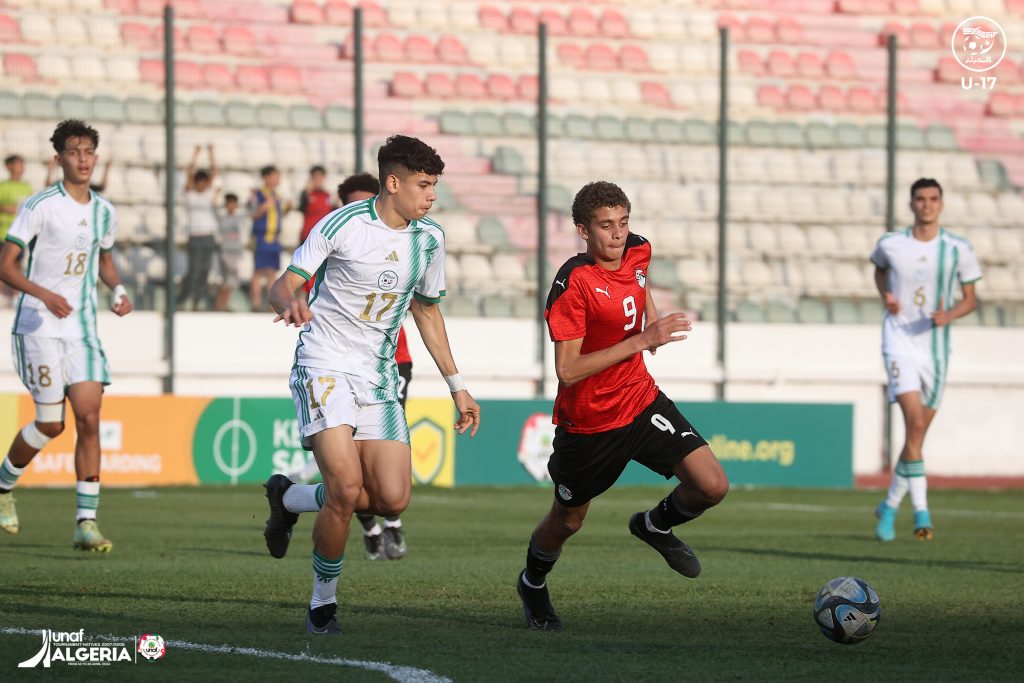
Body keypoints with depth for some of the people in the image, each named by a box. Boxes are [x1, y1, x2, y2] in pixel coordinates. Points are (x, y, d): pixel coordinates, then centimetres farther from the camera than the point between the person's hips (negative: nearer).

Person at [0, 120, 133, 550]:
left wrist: (118, 290, 7)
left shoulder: (104, 213, 8)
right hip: (39, 326, -5)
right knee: (50, 424, -4)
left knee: (89, 419, -7)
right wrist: (43, 293, -25)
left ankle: (85, 523, -6)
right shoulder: (40, 206, -9)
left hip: (82, 327, 5)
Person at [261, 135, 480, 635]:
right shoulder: (342, 224, -11)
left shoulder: (429, 239, 6)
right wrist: (290, 303, -36)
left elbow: (427, 311, 20)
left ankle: (289, 499, 18)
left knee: (392, 498, -8)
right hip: (325, 366, -6)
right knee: (346, 487, -20)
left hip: (379, 376, 6)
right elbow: (281, 287, -11)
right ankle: (323, 602, 0)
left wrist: (457, 386, 19)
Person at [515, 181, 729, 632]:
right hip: (586, 421, -5)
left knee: (711, 486, -12)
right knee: (567, 521, 14)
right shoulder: (572, 283, -24)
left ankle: (655, 526, 20)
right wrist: (640, 341, -33)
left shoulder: (637, 252, -4)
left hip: (640, 400, 5)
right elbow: (567, 371, -29)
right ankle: (532, 585, 47)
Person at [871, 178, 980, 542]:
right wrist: (886, 296, 2)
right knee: (915, 422, -20)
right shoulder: (891, 244, -1)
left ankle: (890, 506, 27)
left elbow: (970, 298, 7)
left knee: (918, 433, 8)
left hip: (936, 346, 2)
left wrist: (949, 316, -14)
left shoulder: (958, 249, -1)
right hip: (900, 340, -2)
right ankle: (921, 512, -17)